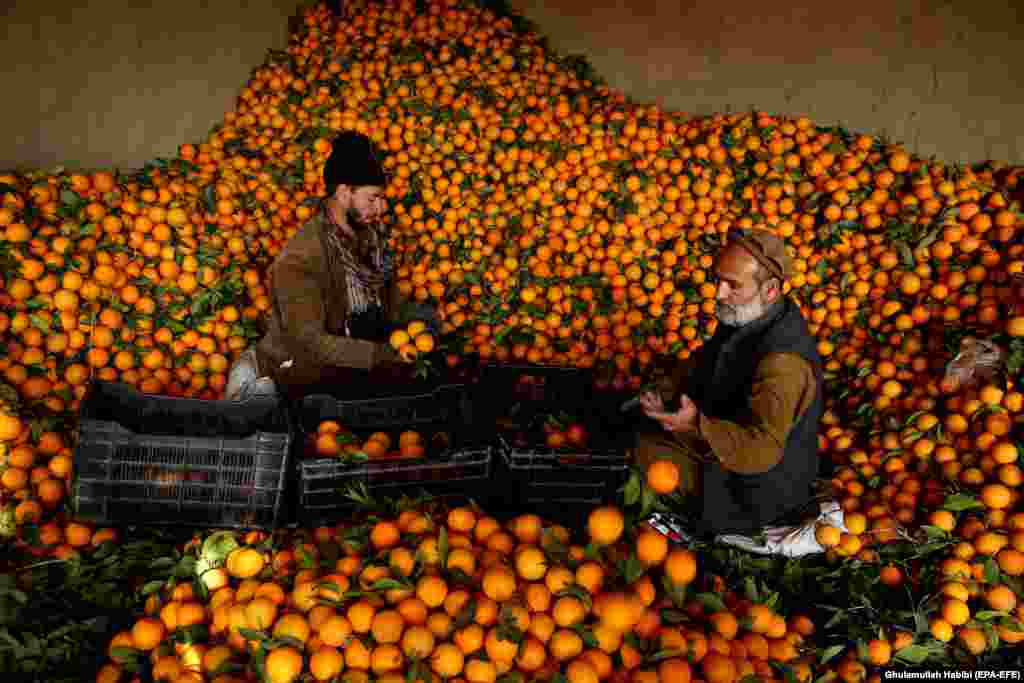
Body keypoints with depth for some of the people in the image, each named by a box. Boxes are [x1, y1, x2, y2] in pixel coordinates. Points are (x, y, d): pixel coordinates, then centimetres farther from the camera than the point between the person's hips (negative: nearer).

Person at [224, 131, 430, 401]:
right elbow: (309, 341, -26)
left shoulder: (370, 237, -1)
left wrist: (409, 312, -16)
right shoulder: (299, 259, -22)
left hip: (345, 375, 7)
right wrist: (381, 353, -31)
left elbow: (386, 299, 5)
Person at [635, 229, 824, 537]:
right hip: (731, 435, 9)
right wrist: (663, 391, -4)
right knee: (638, 437, 13)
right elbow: (706, 358, 9)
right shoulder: (747, 315, -8)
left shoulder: (783, 361, -37)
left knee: (644, 455, -8)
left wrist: (697, 426, -48)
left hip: (759, 480, -9)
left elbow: (761, 450, -38)